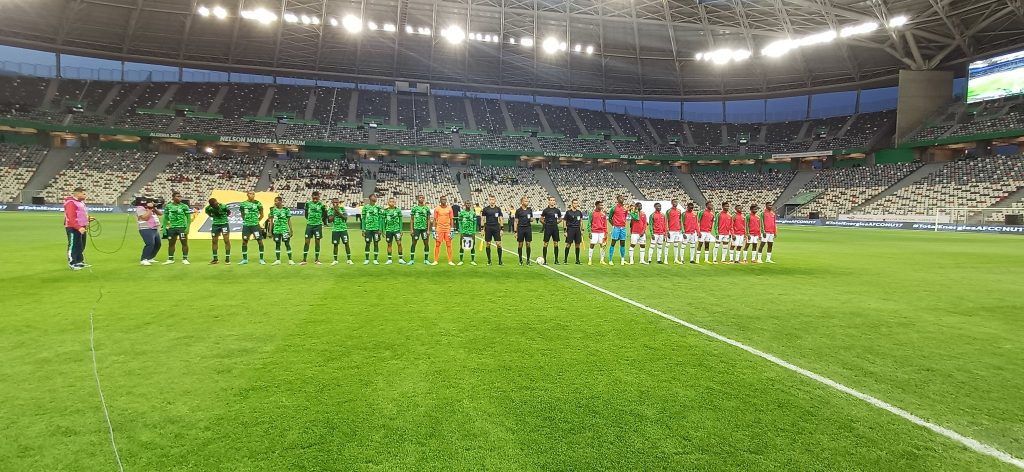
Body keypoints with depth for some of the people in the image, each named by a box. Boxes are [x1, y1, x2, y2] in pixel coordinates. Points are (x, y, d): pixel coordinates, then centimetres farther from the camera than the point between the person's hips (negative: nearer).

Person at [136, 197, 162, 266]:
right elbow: (145, 217, -22)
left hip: (155, 230, 10)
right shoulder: (140, 209, -8)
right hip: (146, 230, -10)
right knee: (150, 244, -22)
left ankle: (150, 258, 25)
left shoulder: (151, 208, 18)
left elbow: (160, 213, 13)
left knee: (157, 245, 13)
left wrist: (154, 208, 1)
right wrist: (150, 209, -16)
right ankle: (143, 260, -18)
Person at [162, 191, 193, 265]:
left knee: (184, 243, -2)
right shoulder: (168, 206, 7)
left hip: (182, 227, -3)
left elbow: (188, 218, -2)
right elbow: (165, 218, 14)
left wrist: (187, 228, -9)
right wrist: (164, 227, 9)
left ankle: (185, 259, 6)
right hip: (172, 228, 3)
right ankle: (170, 259, 18)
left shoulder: (184, 206, -1)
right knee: (171, 243, 8)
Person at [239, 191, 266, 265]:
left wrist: (257, 221, 3)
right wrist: (246, 220, 8)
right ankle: (245, 259, 17)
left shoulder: (258, 203, -1)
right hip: (246, 225, 2)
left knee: (260, 241, -4)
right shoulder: (243, 204, 5)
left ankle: (261, 259, 4)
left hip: (255, 225, -2)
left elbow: (262, 215, 7)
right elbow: (242, 215, 17)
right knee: (244, 242, 6)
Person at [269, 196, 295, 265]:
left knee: (287, 244, -3)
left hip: (285, 230, -3)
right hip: (276, 230, 3)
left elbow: (289, 220, 2)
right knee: (277, 244, 8)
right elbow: (271, 221, 10)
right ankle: (278, 260, 15)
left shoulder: (286, 210, -2)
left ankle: (290, 260, 1)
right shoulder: (273, 210, 5)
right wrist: (270, 231, 8)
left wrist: (291, 230, -1)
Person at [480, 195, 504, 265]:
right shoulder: (485, 209, 3)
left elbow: (500, 219, 7)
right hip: (488, 228, 0)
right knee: (488, 244, 2)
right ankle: (489, 260, 12)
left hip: (496, 228, 0)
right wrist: (482, 229, -1)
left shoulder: (498, 209, 5)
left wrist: (501, 229, 1)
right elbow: (483, 219, 5)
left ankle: (500, 260, 4)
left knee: (499, 244, -5)